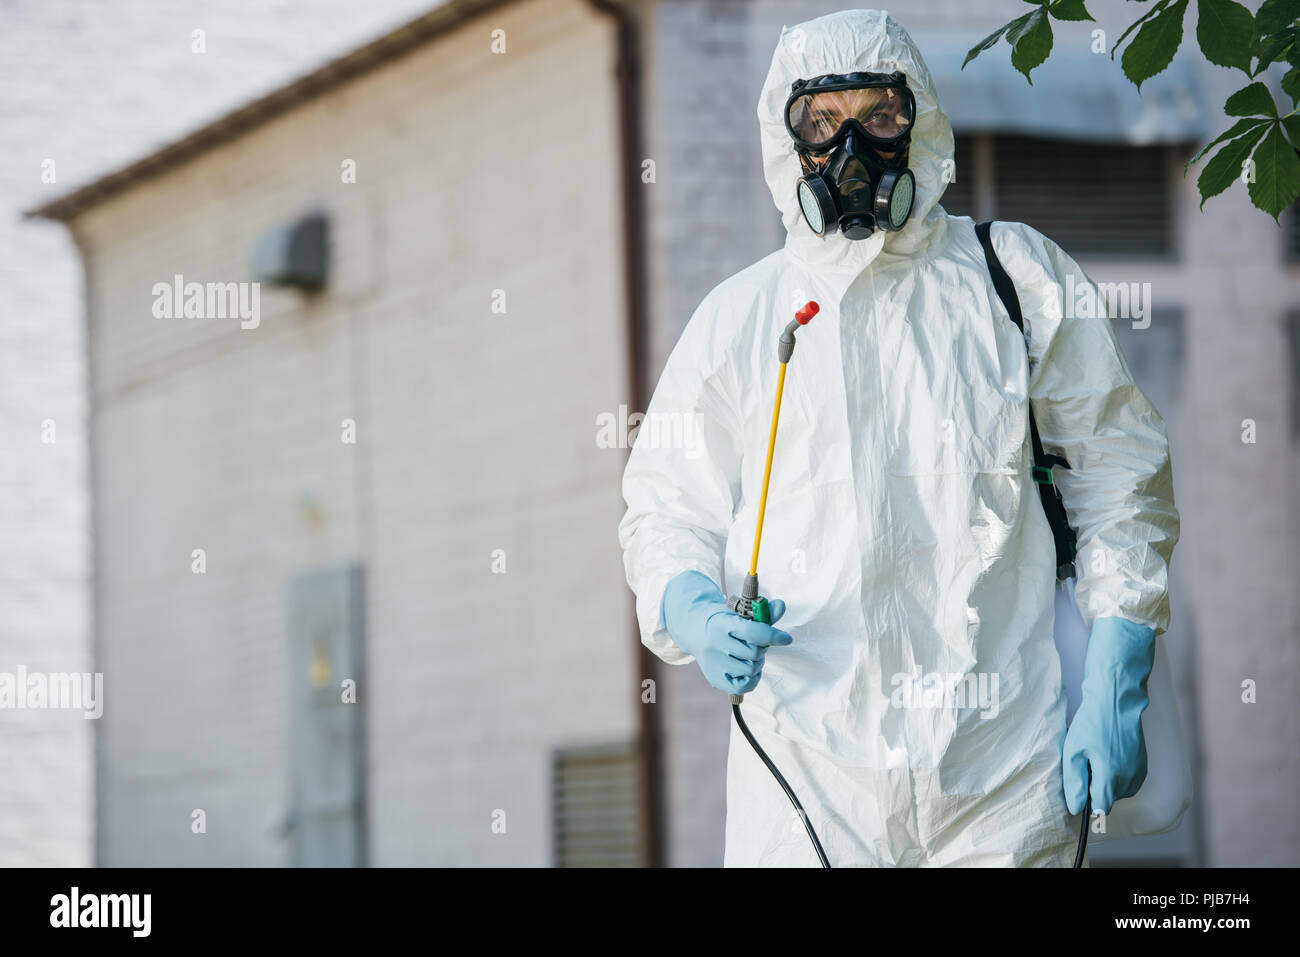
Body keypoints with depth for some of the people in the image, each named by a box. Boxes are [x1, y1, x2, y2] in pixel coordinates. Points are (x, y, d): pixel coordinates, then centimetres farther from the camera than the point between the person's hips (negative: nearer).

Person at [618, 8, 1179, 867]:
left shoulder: (1023, 280, 8)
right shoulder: (736, 320, 10)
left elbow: (1120, 476, 10)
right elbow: (668, 511, 14)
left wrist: (1114, 693, 2)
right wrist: (697, 612, -9)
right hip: (807, 759, 0)